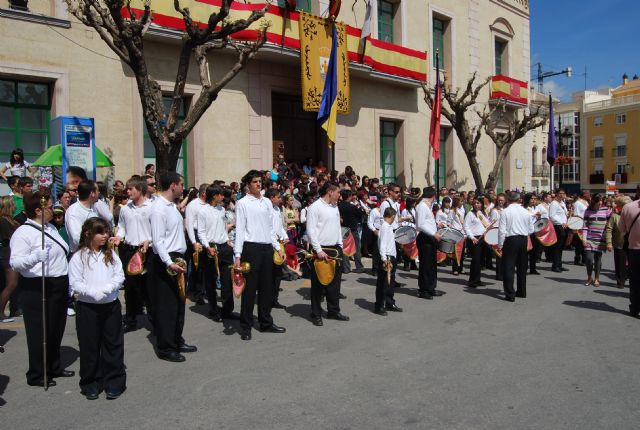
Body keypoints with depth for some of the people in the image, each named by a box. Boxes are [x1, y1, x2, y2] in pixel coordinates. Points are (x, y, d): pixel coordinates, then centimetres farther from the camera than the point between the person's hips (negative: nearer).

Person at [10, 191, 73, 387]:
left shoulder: (50, 228, 12)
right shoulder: (24, 232, -14)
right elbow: (15, 262, -22)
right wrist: (35, 258, -40)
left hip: (59, 285, 8)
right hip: (37, 289, -8)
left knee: (57, 329, 18)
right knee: (40, 332, 2)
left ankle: (54, 367, 34)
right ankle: (37, 375, 17)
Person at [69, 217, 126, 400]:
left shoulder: (111, 254, 5)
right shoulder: (79, 257, -5)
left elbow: (120, 275, 0)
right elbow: (75, 283, -10)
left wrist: (107, 288, -17)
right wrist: (94, 293, -22)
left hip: (111, 305, 3)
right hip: (87, 307, -2)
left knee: (113, 344, 8)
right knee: (90, 346, 8)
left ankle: (114, 382, 19)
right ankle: (91, 383, 23)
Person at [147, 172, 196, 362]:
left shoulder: (172, 206, 12)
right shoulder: (159, 208, -17)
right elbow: (157, 241, -22)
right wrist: (169, 263, -29)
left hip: (177, 259, 10)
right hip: (165, 261, -10)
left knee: (179, 302, 17)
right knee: (166, 305, 0)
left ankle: (177, 341, 31)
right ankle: (165, 348, 12)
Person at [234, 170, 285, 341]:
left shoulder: (267, 202, 13)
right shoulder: (243, 203, -4)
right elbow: (239, 230, -8)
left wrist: (278, 247, 13)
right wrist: (237, 255, -13)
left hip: (267, 248, 6)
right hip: (251, 248, -6)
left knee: (266, 287, 13)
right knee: (250, 287, -1)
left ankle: (266, 322, 25)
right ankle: (246, 327, 10)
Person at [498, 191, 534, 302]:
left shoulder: (506, 211, -9)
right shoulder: (526, 211, 3)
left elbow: (502, 230, -11)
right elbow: (531, 230, 8)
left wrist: (500, 244, -3)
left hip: (510, 240, -5)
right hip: (523, 240, 5)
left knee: (508, 268, -1)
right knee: (522, 267, 16)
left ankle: (510, 294, -4)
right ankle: (522, 292, 26)